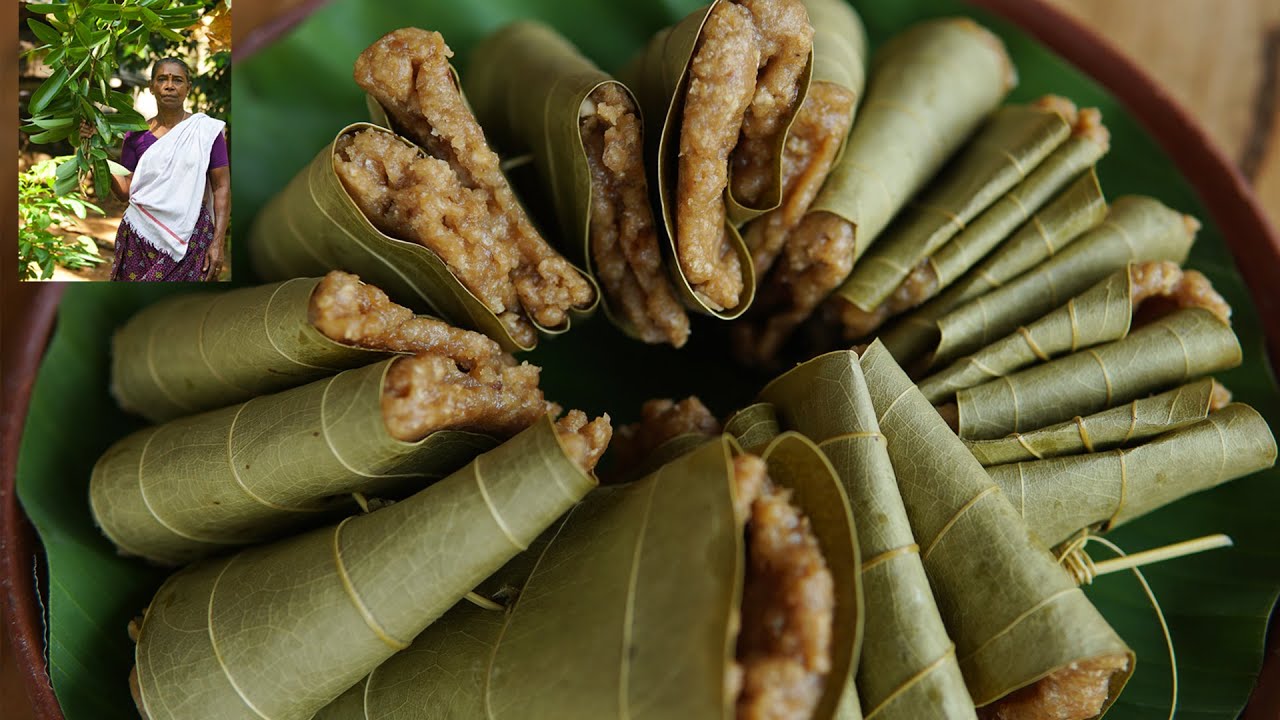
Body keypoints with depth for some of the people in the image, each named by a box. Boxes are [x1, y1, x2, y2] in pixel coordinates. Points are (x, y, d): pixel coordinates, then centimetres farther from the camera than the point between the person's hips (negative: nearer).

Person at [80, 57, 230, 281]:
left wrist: (218, 242, -9)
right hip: (142, 238, 2)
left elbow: (221, 187, -2)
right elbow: (125, 191, 5)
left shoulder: (205, 129, -1)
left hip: (191, 238, -2)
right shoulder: (137, 135, 6)